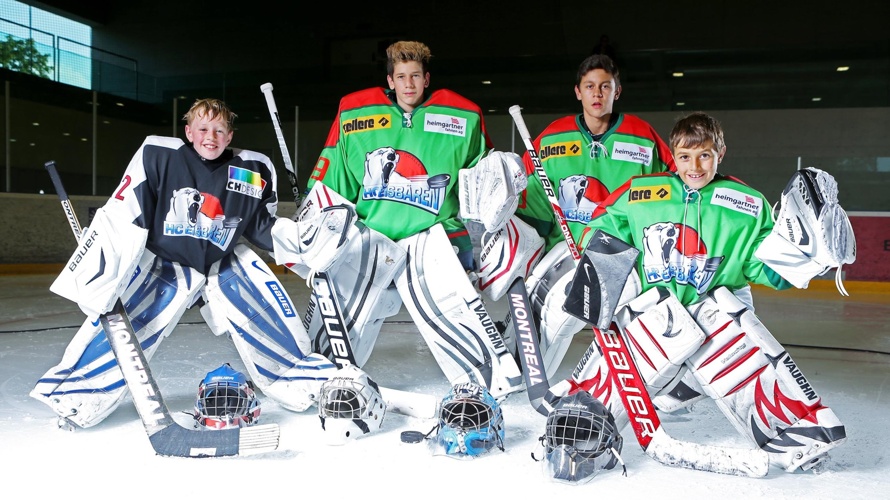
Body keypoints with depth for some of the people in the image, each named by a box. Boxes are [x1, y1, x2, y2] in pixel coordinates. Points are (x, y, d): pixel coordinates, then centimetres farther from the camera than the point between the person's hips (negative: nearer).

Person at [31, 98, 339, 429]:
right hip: (161, 262, -2)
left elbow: (265, 228, 5)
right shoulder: (158, 156, -15)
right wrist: (97, 268, -20)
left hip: (226, 264, 2)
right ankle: (74, 389, 2)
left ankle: (305, 376, 15)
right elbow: (120, 218, -14)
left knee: (274, 322, -6)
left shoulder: (254, 171, -7)